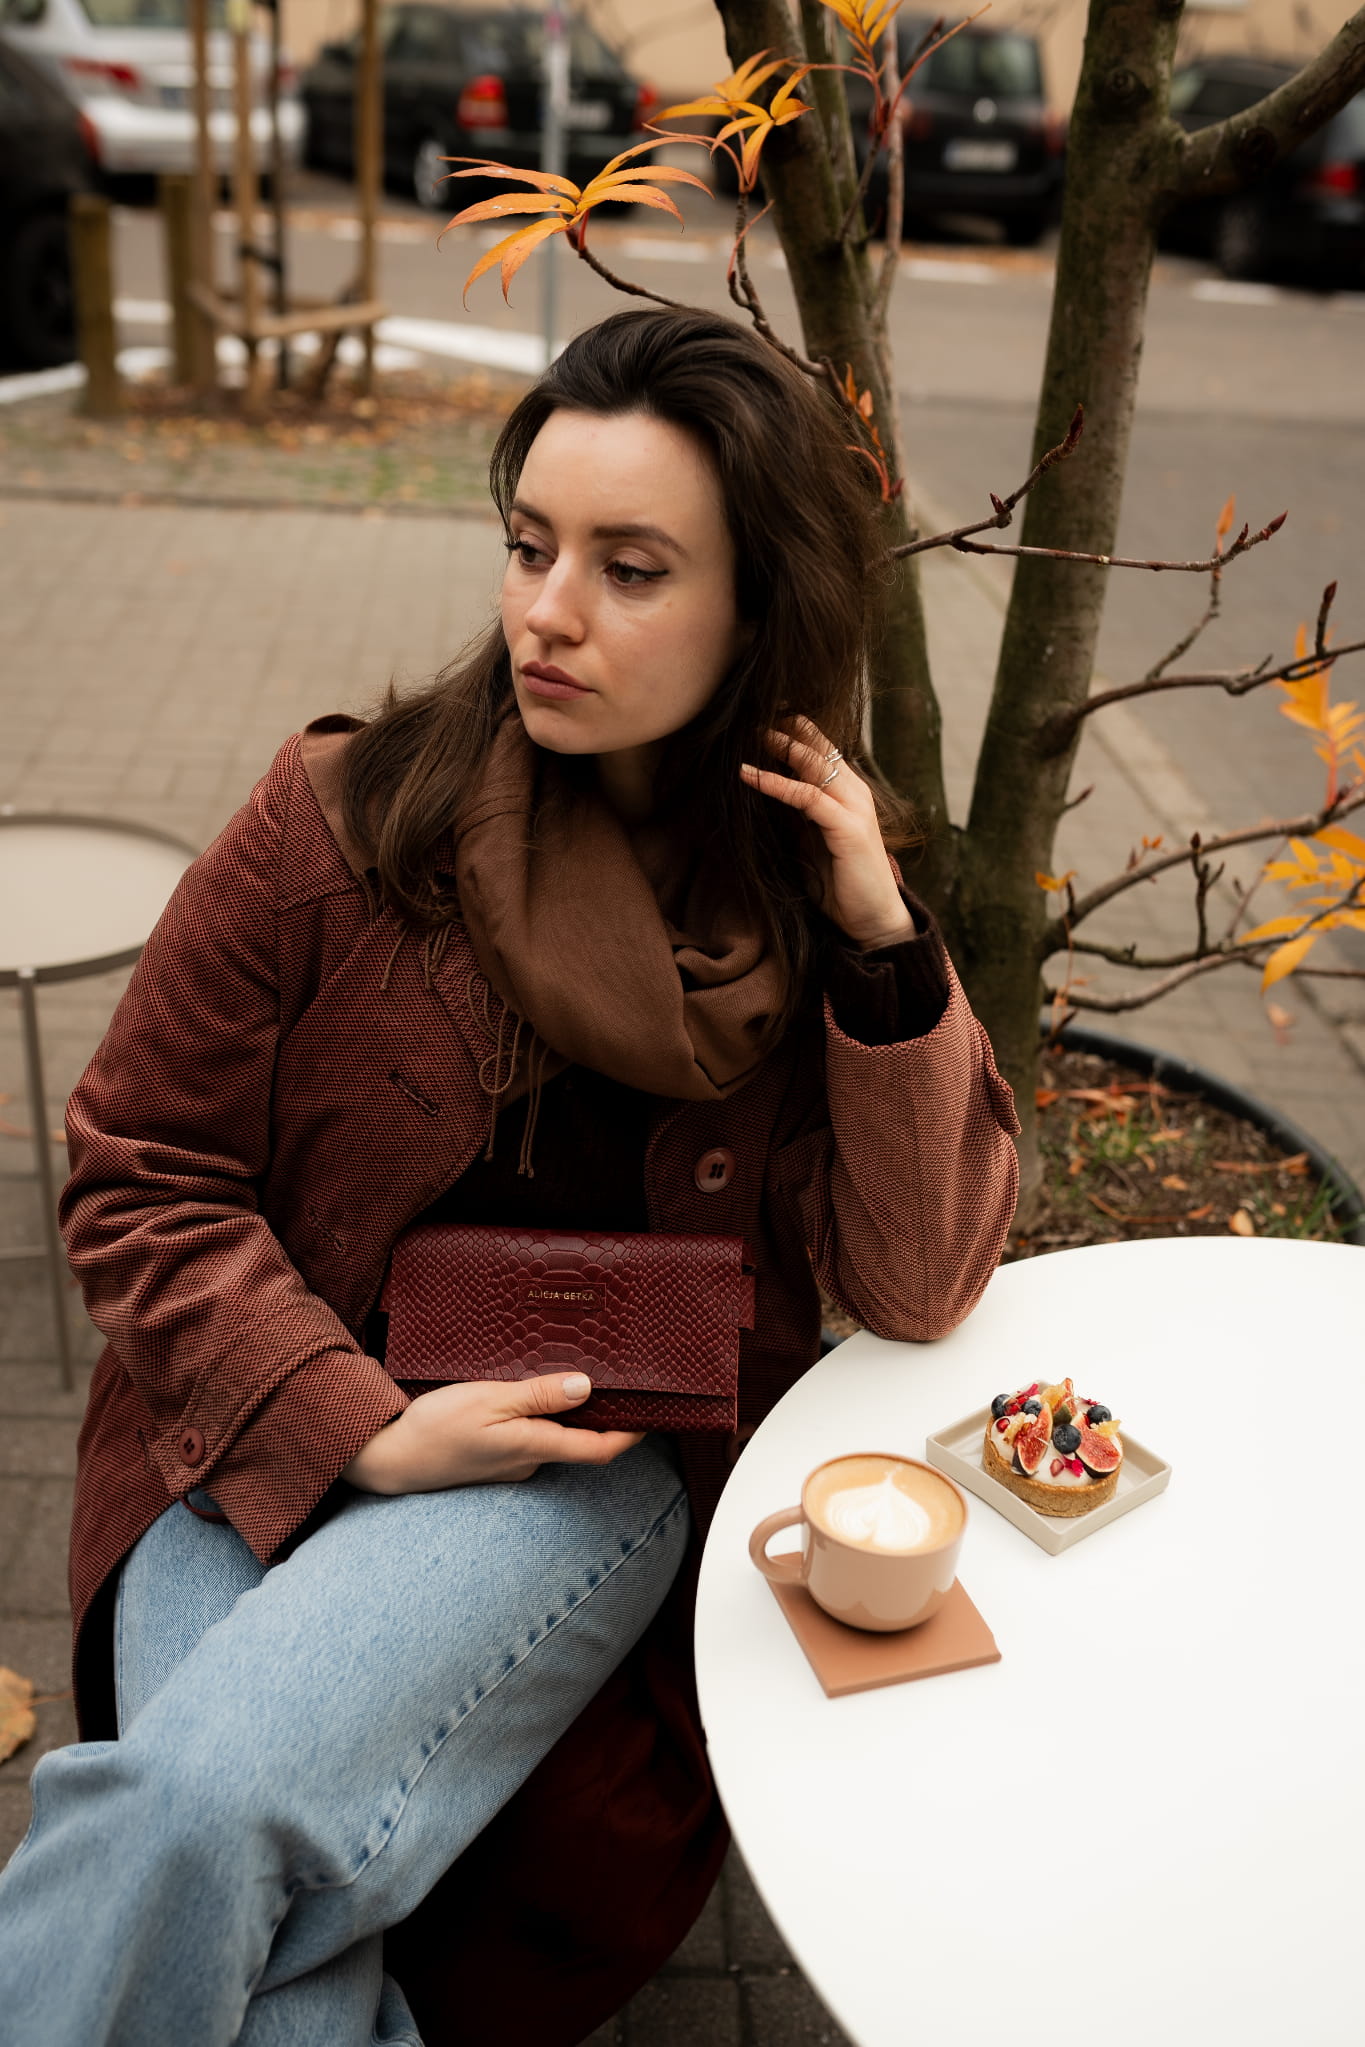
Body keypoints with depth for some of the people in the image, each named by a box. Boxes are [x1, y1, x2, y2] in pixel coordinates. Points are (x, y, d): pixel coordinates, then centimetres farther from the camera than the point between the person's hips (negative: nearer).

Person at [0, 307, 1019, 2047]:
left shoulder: (811, 887, 0)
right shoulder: (343, 811, -5)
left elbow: (914, 1291, -3)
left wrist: (883, 946, -15)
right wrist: (362, 1430, -13)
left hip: (601, 1468, 0)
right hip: (282, 1439, 1)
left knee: (214, 1802, -25)